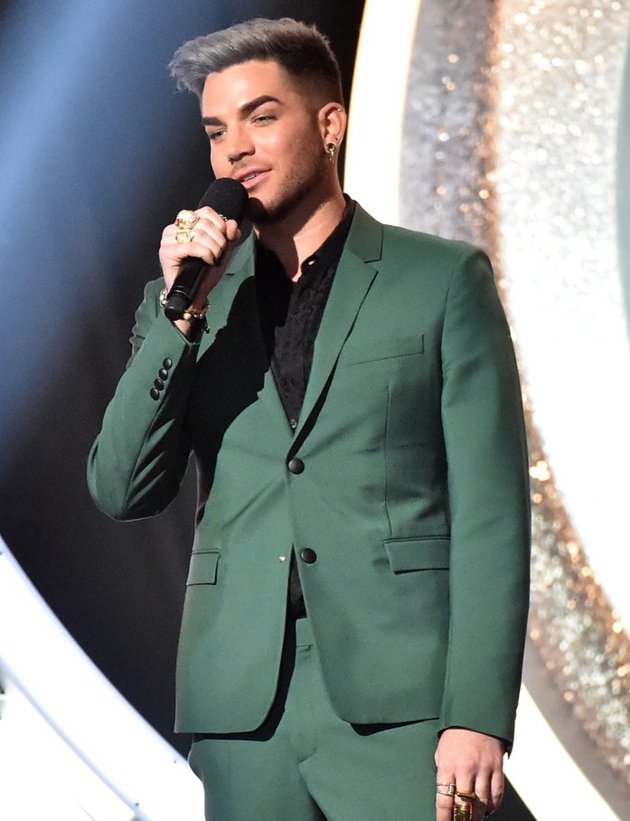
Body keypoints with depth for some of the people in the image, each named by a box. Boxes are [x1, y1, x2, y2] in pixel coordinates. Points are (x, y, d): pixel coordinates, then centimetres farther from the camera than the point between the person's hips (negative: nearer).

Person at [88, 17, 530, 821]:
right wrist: (181, 312, -6)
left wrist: (478, 716, -9)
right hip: (244, 715, 3)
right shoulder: (187, 304, 14)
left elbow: (490, 514, -1)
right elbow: (122, 490, 4)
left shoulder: (443, 281, 5)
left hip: (398, 708, -3)